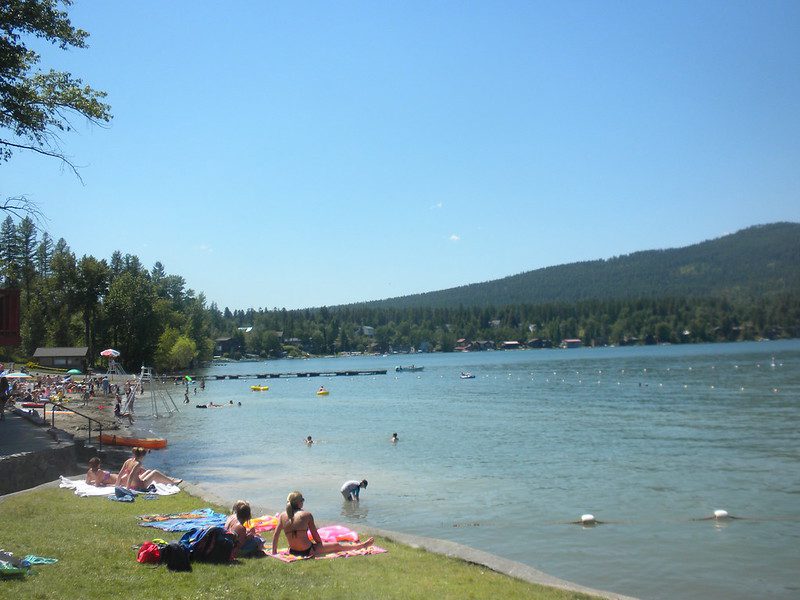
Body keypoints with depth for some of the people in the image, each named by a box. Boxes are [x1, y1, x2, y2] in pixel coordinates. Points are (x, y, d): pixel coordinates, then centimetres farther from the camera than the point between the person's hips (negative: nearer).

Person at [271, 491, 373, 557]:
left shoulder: (282, 516, 2)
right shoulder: (306, 515, -7)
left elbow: (275, 535, 5)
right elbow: (315, 535, 0)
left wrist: (274, 552, 16)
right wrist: (321, 544, 17)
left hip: (293, 552, 5)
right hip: (308, 551, -5)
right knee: (337, 546, 13)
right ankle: (361, 545, 27)